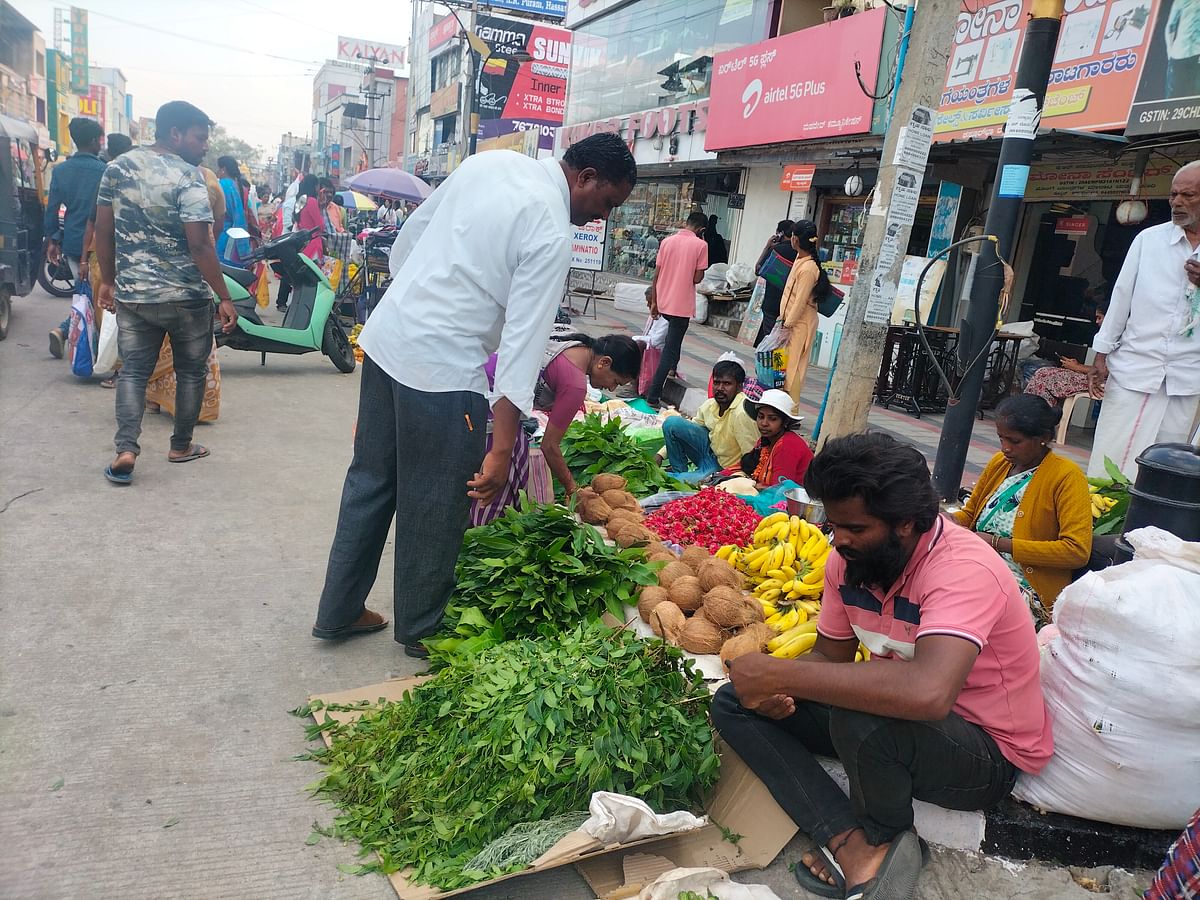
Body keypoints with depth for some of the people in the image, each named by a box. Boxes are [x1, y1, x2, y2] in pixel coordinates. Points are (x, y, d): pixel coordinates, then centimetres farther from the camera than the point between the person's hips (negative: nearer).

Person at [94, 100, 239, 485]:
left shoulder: (118, 167, 6)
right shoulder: (188, 178, -14)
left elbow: (103, 231, 9)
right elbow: (200, 245, -20)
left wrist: (108, 280, 18)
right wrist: (224, 298, -16)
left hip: (132, 294, 5)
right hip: (186, 296, -5)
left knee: (132, 371, 10)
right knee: (190, 371, 13)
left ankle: (126, 450, -3)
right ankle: (181, 445, 23)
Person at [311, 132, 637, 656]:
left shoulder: (490, 162, 9)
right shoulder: (551, 234, -14)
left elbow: (408, 237, 16)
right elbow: (523, 342, -20)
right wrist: (502, 450, -20)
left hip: (385, 335, 9)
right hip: (442, 370, -8)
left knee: (370, 481, 19)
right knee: (436, 509, 9)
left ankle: (338, 612, 35)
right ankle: (421, 629, 29)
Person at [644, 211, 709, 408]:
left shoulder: (667, 241, 4)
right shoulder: (701, 245, -8)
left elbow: (656, 275, 4)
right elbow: (697, 278, -10)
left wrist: (653, 302, 9)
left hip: (663, 302, 5)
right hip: (682, 305, -5)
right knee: (671, 349, -1)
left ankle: (671, 368, 46)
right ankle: (653, 396, -6)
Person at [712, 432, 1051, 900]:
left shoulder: (963, 569, -30)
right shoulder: (849, 558, -7)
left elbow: (928, 692, -47)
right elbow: (830, 654, 5)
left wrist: (779, 673, -40)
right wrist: (776, 689, -19)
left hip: (985, 753, -7)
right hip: (901, 710, 7)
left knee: (860, 717, -39)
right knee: (734, 704, -4)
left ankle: (883, 837, -4)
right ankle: (851, 840, -17)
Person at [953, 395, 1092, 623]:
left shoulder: (1067, 476, -9)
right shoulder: (999, 462, 10)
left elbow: (1077, 551, -17)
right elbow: (969, 514, 22)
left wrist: (1000, 544, -20)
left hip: (1029, 589, -6)